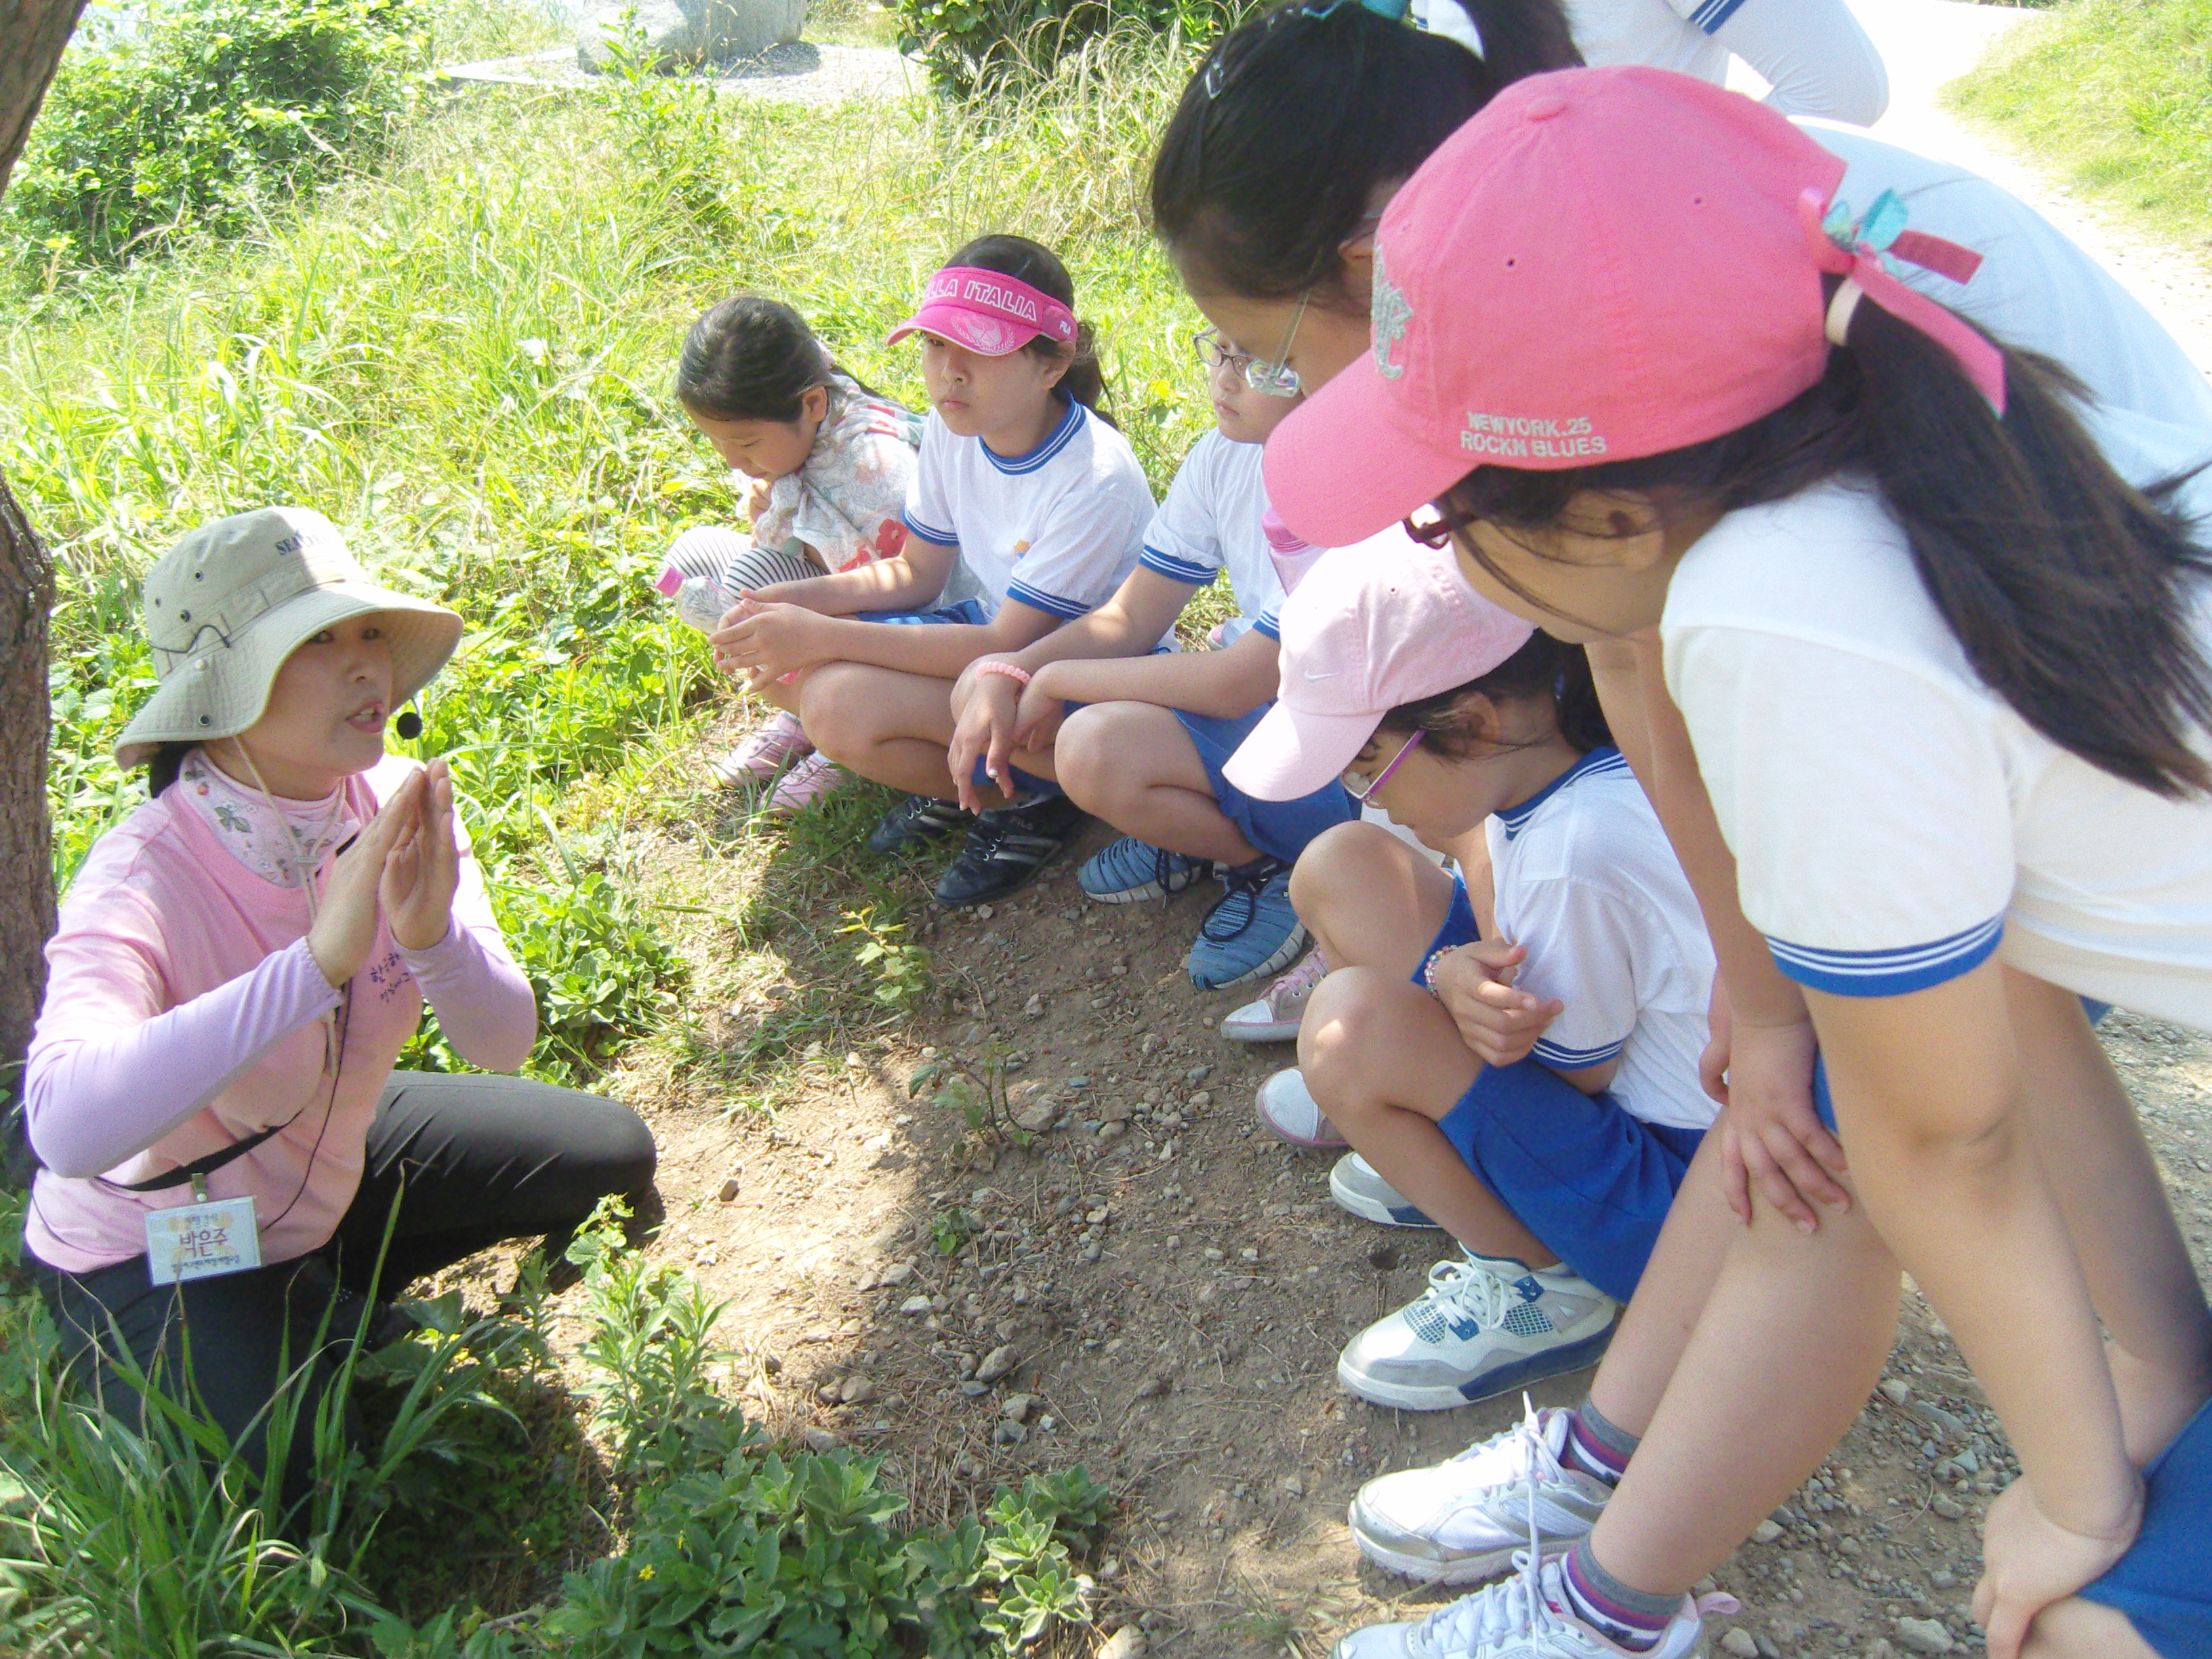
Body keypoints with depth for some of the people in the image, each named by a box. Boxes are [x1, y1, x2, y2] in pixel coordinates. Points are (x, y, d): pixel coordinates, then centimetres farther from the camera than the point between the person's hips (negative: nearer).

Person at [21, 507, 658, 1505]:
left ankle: (328, 1305, 18)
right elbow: (69, 1125, -52)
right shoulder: (142, 881, -34)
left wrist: (433, 933, -39)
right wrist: (320, 957, -55)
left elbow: (503, 1041, -18)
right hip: (155, 1252, -6)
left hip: (333, 1159, 6)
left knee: (610, 1153, 8)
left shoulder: (398, 809, -17)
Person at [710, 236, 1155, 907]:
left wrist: (826, 635, -28)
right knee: (777, 662, -8)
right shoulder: (952, 428, -5)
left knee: (841, 703, -28)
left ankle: (1029, 801, -6)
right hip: (994, 627, 8)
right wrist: (804, 599, -13)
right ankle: (959, 778, 5)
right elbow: (918, 571, 6)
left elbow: (1007, 646, -27)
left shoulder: (1094, 479, -29)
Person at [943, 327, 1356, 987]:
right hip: (1243, 691, 8)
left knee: (1097, 746, -33)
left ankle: (1275, 864, -5)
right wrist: (1004, 678, -14)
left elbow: (1235, 683, -29)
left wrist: (1058, 679, -19)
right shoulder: (1224, 456, -2)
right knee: (983, 687, -3)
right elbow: (1129, 618, 2)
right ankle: (1200, 827, 7)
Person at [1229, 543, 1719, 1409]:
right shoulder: (1528, 752, -8)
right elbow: (1507, 938, -2)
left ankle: (1536, 1285, -6)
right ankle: (1432, 1142, 15)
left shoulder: (1578, 855, -33)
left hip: (1674, 1194, -8)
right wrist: (1457, 975, -23)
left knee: (1353, 1029, -29)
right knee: (1342, 868, -1)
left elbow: (1571, 1079, -19)